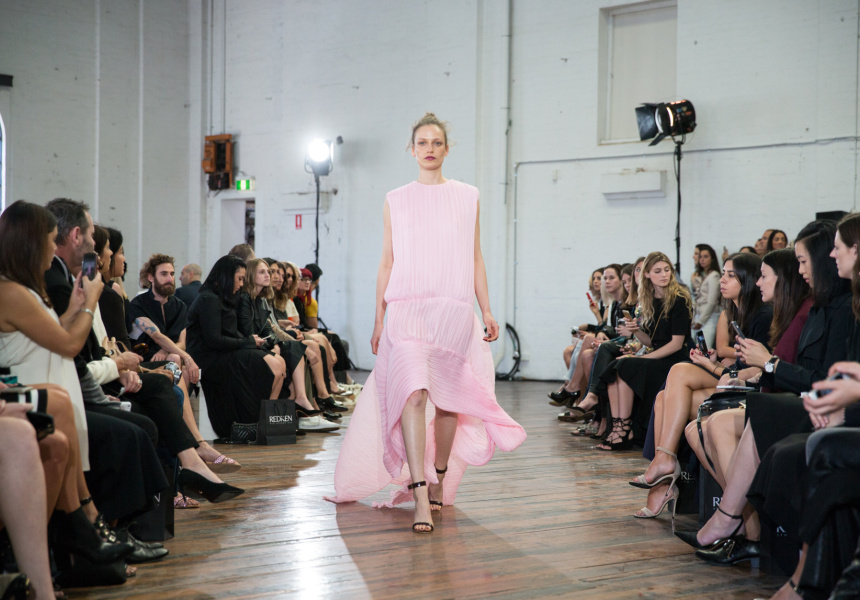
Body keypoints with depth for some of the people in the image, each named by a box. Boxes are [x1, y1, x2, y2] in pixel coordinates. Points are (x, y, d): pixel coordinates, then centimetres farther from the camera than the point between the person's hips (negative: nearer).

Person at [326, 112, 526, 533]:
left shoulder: (467, 197, 11)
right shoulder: (396, 201, 10)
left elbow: (475, 260, 11)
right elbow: (387, 263, 11)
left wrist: (486, 310, 6)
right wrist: (379, 318, 8)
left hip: (454, 309, 1)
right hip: (407, 307, -1)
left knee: (447, 397, 6)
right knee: (413, 392, -17)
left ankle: (439, 479, 25)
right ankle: (419, 494, -23)